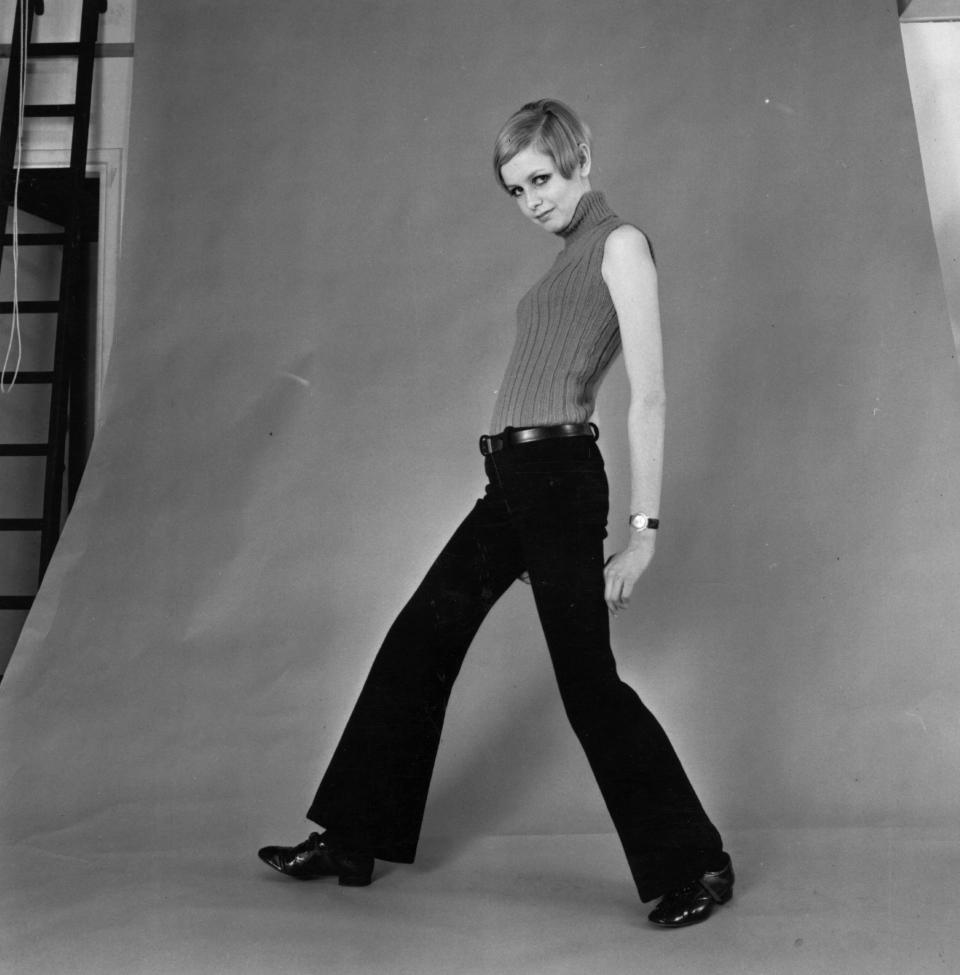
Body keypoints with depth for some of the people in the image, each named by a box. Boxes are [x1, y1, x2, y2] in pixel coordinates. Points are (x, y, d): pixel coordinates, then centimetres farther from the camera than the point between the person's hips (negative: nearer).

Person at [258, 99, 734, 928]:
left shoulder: (621, 243, -5)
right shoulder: (573, 255, 20)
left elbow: (649, 396, -12)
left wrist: (644, 527, -16)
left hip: (558, 477, -9)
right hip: (514, 482, 9)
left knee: (589, 680, -3)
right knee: (420, 640, 10)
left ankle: (696, 865, 16)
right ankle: (353, 840, 24)